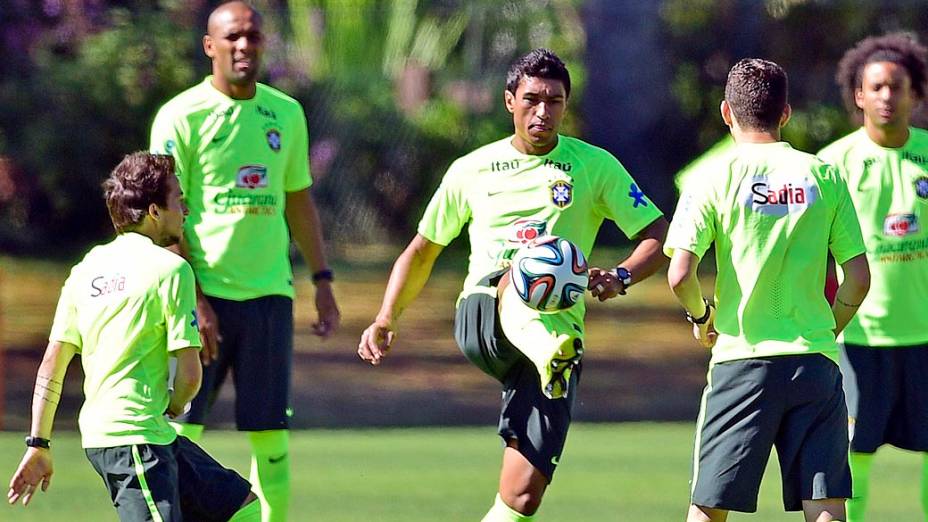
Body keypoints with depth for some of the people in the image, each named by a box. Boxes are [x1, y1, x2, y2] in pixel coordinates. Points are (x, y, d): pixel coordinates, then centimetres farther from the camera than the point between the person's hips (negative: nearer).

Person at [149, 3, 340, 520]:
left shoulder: (286, 113, 12)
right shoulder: (181, 116, -3)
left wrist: (323, 281, 15)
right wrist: (191, 300, -14)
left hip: (270, 293, 4)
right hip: (205, 294, -4)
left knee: (271, 435, 2)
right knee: (180, 430, -5)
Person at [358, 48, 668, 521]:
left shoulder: (595, 167, 9)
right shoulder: (472, 171, 14)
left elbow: (659, 235, 5)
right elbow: (422, 251, 24)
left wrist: (621, 277, -15)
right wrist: (385, 319, 12)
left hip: (559, 327, 0)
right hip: (480, 319, 0)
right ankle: (550, 355, -72)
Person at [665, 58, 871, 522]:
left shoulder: (714, 180, -2)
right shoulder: (822, 176, 4)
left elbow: (679, 274, -9)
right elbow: (858, 277, 3)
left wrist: (702, 318, 11)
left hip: (741, 361, -1)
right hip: (814, 362, 1)